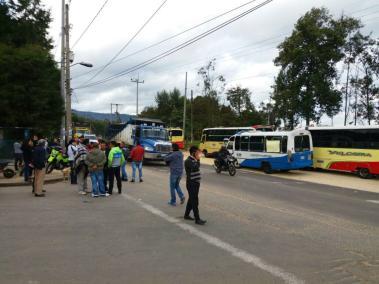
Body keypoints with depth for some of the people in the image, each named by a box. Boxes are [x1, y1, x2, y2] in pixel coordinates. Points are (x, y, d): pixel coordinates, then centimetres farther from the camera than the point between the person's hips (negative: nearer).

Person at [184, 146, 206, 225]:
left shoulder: (194, 160, 11)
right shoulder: (188, 161, -17)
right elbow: (196, 168, -28)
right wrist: (198, 159, -20)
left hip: (196, 183, 9)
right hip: (191, 184, -9)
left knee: (191, 200, 18)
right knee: (195, 202, -6)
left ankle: (186, 215, 30)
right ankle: (197, 219, -2)